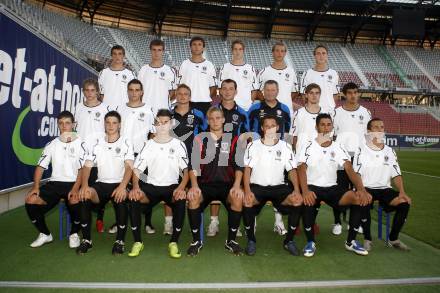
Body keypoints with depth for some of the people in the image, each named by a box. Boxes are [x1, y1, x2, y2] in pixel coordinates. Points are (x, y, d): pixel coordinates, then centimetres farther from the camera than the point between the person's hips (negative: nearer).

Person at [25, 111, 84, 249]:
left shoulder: (80, 144, -2)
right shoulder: (52, 144, 11)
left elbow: (82, 169, -8)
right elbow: (40, 166, 9)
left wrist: (76, 188, -22)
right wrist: (35, 186, -6)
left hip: (73, 183, -4)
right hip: (54, 183, 4)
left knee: (75, 201, -35)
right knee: (30, 201, -17)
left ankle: (74, 233, -5)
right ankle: (45, 234, 5)